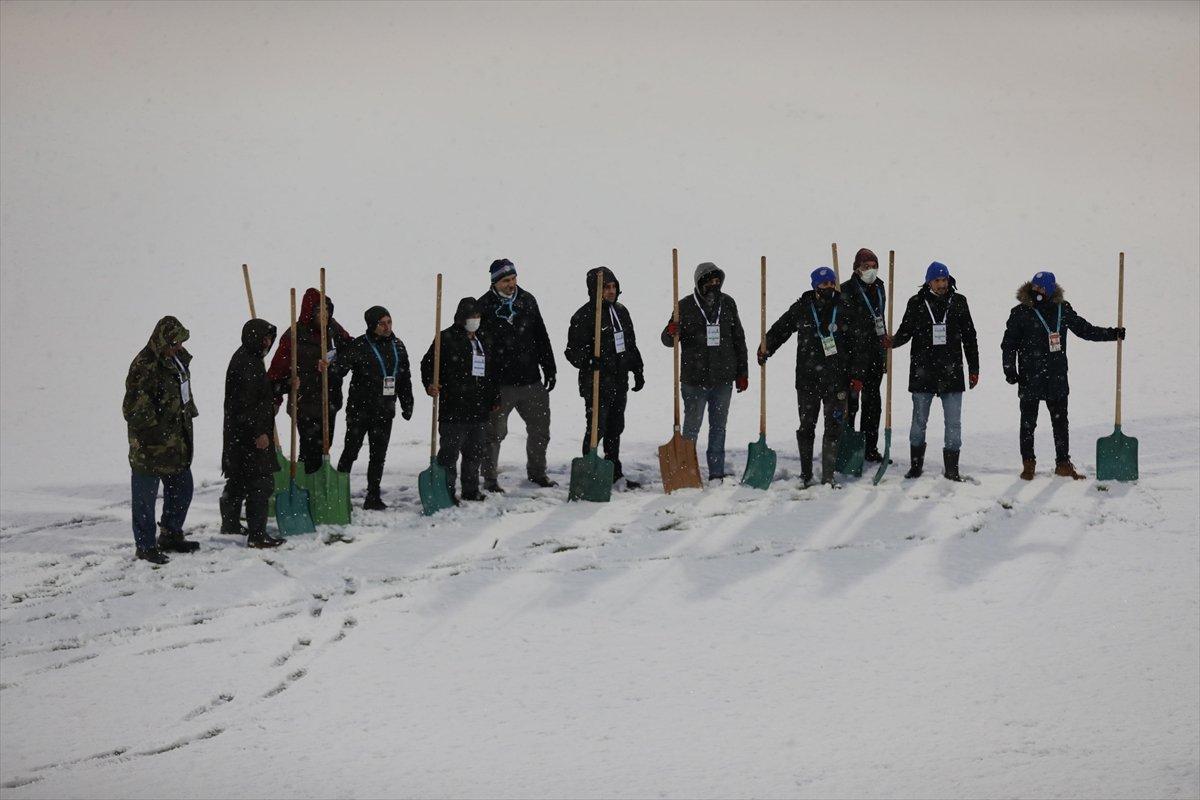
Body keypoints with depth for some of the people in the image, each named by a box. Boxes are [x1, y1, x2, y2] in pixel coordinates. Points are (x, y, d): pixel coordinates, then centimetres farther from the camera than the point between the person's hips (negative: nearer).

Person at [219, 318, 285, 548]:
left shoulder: (247, 358, 14)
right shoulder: (246, 363, -20)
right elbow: (247, 403, -24)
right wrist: (259, 432, -23)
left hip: (238, 435, 11)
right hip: (249, 435, -11)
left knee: (238, 480, 23)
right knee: (261, 482, -9)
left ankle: (230, 523, 37)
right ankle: (257, 534, -9)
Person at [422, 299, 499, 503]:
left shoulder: (484, 342, 16)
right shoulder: (446, 339, -4)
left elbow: (493, 373, 23)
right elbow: (428, 363, -7)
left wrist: (495, 400, 20)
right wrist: (430, 385, -24)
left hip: (479, 410, 7)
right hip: (453, 410, -7)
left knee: (475, 451, 13)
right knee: (450, 451, -6)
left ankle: (471, 490, 24)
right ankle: (446, 491, 0)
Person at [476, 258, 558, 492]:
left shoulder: (527, 301, 8)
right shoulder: (484, 306, -7)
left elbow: (541, 338, 15)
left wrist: (549, 370, 13)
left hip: (531, 380, 5)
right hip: (500, 383, -5)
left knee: (540, 428, 12)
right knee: (494, 432, 3)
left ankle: (537, 472, 28)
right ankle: (490, 477, 15)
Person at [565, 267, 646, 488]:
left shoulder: (621, 312, 12)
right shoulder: (584, 316, -11)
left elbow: (631, 344, 22)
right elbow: (572, 350, -13)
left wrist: (638, 370, 20)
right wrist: (589, 361, -30)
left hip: (619, 382, 7)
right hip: (596, 385, -7)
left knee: (615, 428, 14)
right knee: (596, 428, -6)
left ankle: (614, 473, 23)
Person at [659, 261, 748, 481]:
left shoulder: (727, 303, 8)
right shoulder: (686, 306, -2)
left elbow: (738, 339, 14)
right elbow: (668, 339, 0)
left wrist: (742, 372, 12)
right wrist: (670, 333, -25)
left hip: (723, 378, 3)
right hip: (695, 379, -3)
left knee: (718, 426, 9)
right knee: (692, 426, -1)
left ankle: (717, 473, 15)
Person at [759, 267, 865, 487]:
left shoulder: (844, 310, 3)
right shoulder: (802, 309, 0)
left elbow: (856, 345, 8)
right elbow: (780, 330, 12)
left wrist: (856, 375, 4)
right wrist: (765, 349, 1)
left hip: (836, 379, 0)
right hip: (807, 379, 0)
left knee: (834, 427, -1)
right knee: (806, 426, 7)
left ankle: (828, 476, 6)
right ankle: (805, 475, 18)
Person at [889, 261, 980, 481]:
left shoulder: (958, 302, 5)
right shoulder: (917, 303, 2)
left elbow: (969, 337, 10)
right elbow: (906, 331, 8)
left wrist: (974, 368, 9)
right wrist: (892, 341, -15)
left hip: (952, 373, 1)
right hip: (923, 372, -1)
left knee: (954, 423, 1)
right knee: (919, 421, 6)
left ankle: (951, 468, 8)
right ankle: (916, 465, 18)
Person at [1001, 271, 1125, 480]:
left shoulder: (1062, 310, 4)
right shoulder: (1021, 313, -5)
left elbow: (1084, 329, 14)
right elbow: (1009, 344, 0)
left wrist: (1113, 334, 8)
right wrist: (1010, 370, -8)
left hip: (1057, 379, 3)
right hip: (1029, 378, -3)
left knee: (1060, 422, 7)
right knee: (1028, 422, 6)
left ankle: (1063, 464, 16)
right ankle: (1028, 464, 18)